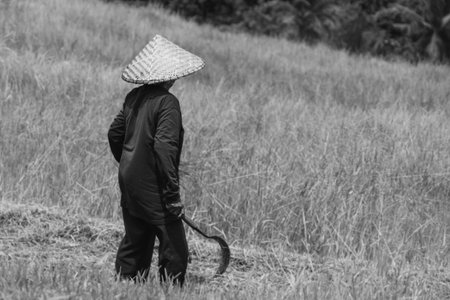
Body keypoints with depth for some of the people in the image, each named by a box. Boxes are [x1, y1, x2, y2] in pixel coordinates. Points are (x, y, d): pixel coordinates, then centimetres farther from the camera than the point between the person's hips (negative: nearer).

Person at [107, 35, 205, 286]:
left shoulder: (134, 97, 6)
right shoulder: (167, 102, -16)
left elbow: (115, 134, 15)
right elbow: (164, 147, -23)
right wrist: (172, 195, -20)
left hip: (130, 181, 8)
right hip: (153, 187, -8)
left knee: (135, 242, 16)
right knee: (174, 249, -3)